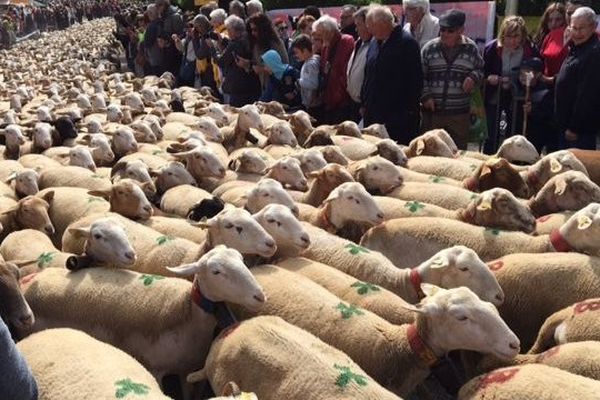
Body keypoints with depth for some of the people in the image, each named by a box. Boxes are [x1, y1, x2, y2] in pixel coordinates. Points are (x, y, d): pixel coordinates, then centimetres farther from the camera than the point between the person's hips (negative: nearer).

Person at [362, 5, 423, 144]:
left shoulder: (407, 43, -10)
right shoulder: (375, 41, 13)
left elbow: (415, 79, -12)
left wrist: (411, 110, -13)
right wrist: (364, 102, 16)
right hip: (372, 114, 7)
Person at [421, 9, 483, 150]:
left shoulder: (471, 49, 0)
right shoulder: (429, 48, 0)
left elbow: (481, 69, 14)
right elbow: (420, 76, 4)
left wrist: (473, 77, -9)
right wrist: (425, 96, -8)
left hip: (460, 113, 0)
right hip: (432, 111, 0)